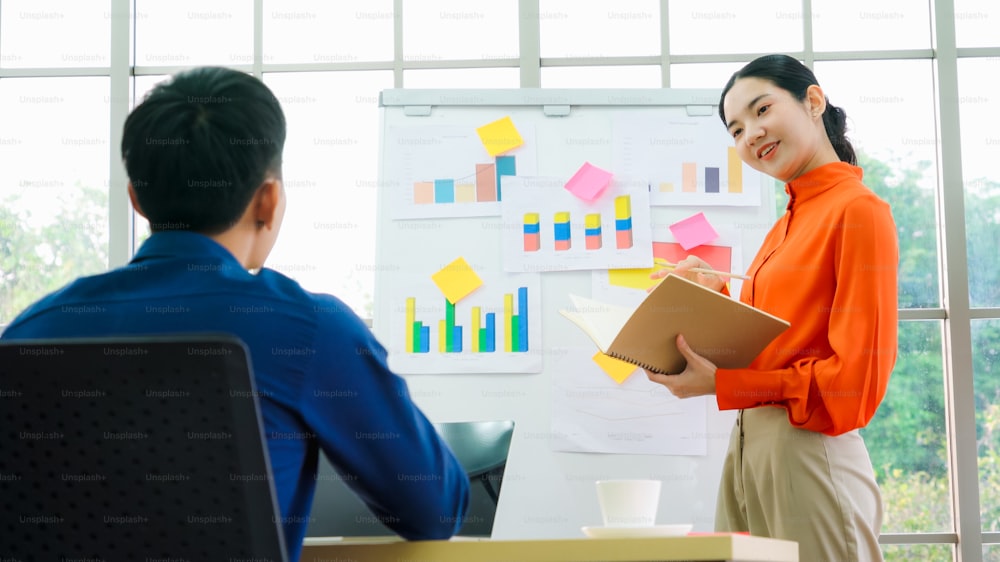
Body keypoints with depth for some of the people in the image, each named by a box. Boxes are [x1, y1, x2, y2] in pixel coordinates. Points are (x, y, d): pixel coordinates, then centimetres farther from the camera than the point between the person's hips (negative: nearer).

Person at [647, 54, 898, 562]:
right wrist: (714, 296, 5)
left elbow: (857, 378, -16)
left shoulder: (858, 210, -11)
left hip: (809, 454, -8)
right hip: (747, 446, 8)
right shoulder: (785, 225, 14)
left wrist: (721, 384, -17)